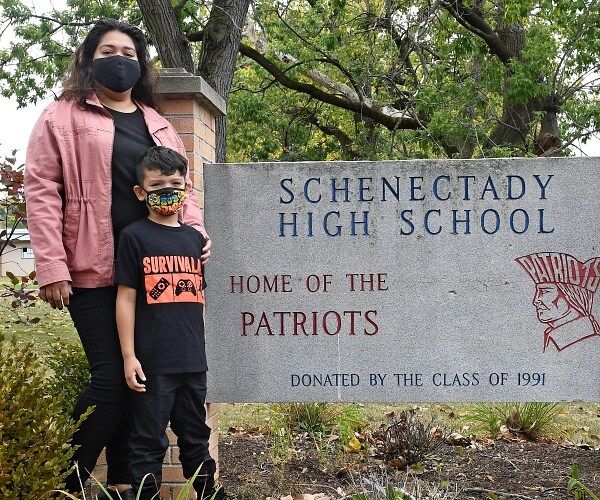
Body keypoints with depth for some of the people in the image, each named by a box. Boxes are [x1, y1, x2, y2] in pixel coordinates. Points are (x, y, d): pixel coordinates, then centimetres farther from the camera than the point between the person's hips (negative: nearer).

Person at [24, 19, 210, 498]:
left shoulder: (158, 125, 18)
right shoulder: (64, 116, 2)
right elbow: (41, 189, -4)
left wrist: (196, 230, 1)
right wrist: (52, 268, -13)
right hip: (95, 271, -5)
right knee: (112, 377, -9)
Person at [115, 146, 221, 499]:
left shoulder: (195, 238, 10)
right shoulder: (135, 236, -4)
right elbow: (126, 298, -5)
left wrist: (202, 346, 14)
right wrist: (128, 356, -8)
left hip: (193, 360, 5)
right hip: (153, 361, -5)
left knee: (195, 434, 18)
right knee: (150, 440, 5)